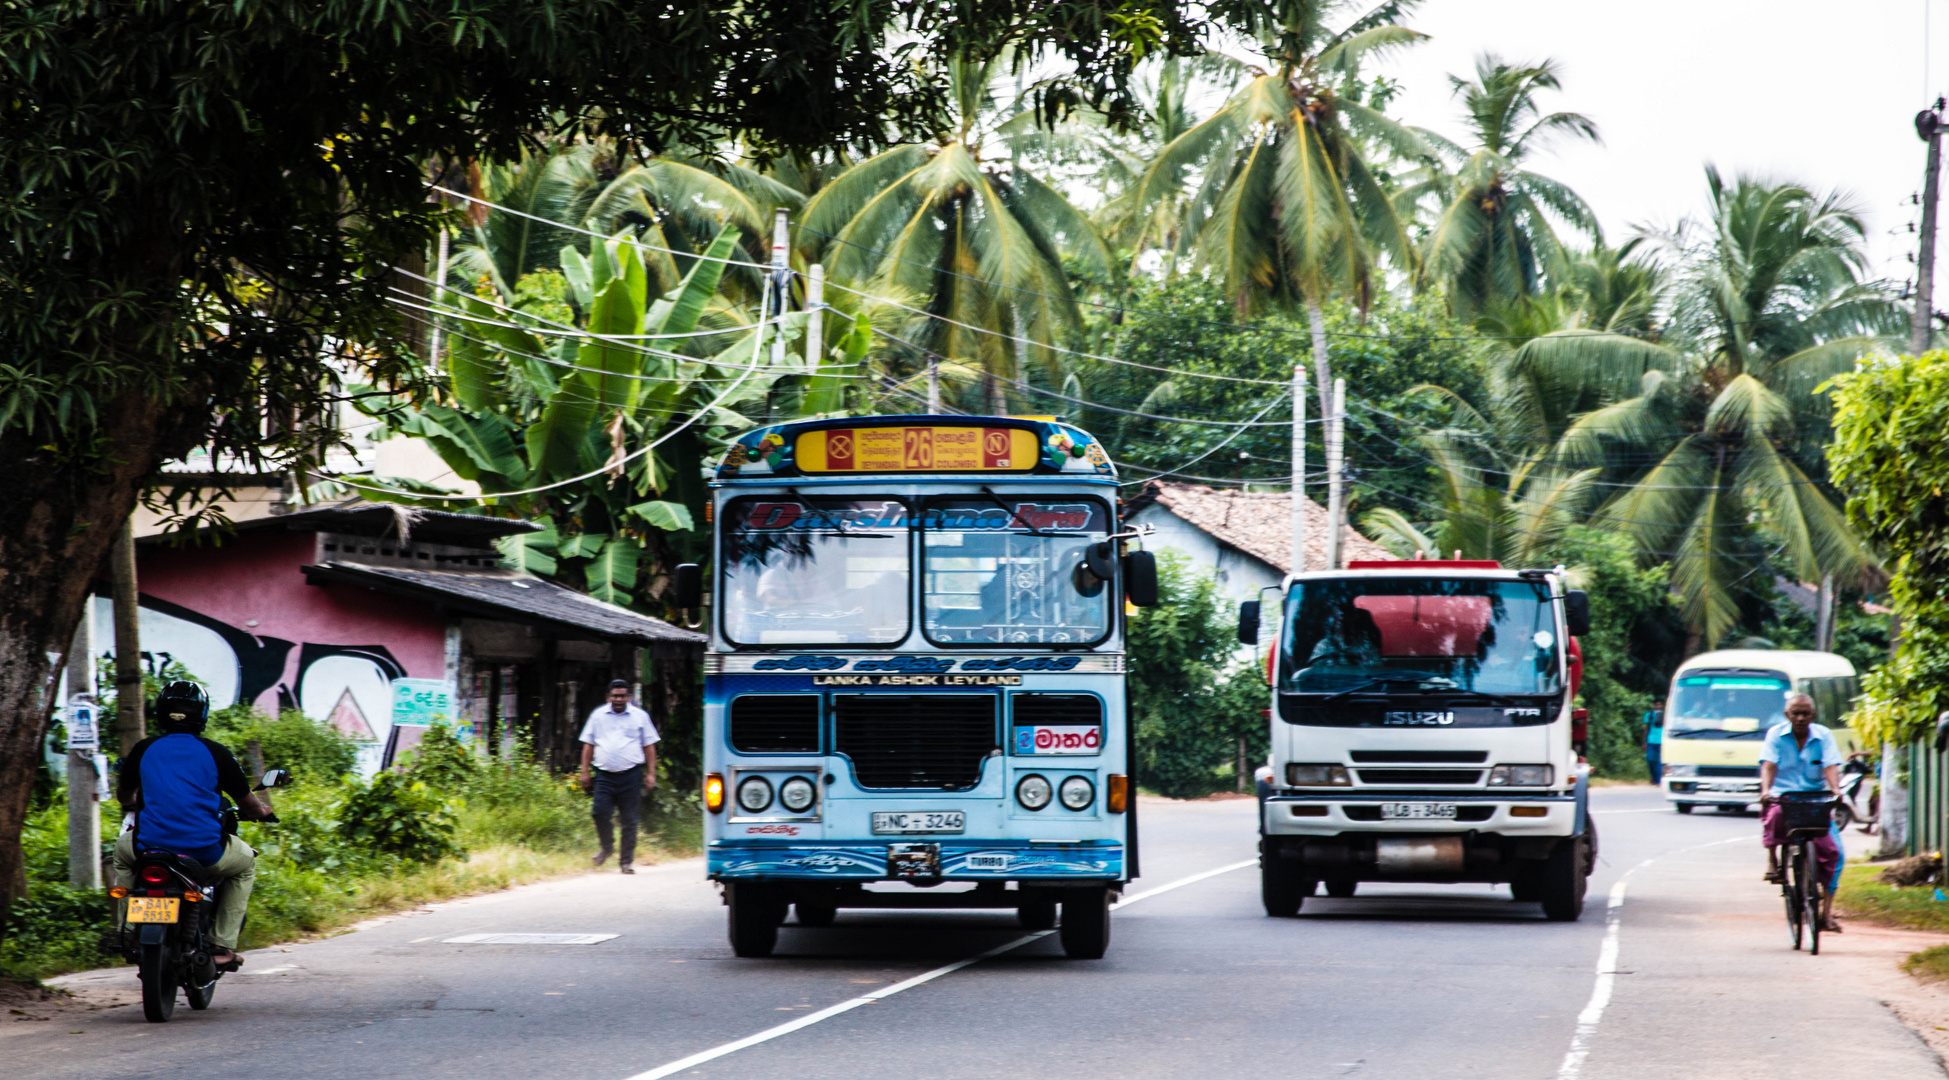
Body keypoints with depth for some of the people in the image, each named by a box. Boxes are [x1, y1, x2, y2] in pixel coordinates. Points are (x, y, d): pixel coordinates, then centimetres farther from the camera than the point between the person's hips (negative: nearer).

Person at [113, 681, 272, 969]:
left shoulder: (144, 749, 6)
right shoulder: (215, 753, -1)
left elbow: (123, 794, 23)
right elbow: (248, 805, 6)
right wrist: (260, 810, 31)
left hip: (149, 846, 2)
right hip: (205, 852, -2)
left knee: (122, 850, 37)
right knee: (246, 862, 29)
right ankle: (223, 947, 18)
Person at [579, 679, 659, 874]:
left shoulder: (640, 716, 10)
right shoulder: (598, 716, 12)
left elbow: (649, 746, 11)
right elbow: (588, 745, 14)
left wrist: (651, 774, 4)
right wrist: (584, 772, 7)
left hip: (631, 775, -1)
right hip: (604, 775, 1)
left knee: (629, 820, -1)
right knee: (600, 812, -13)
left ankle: (627, 862, 5)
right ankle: (607, 847, 13)